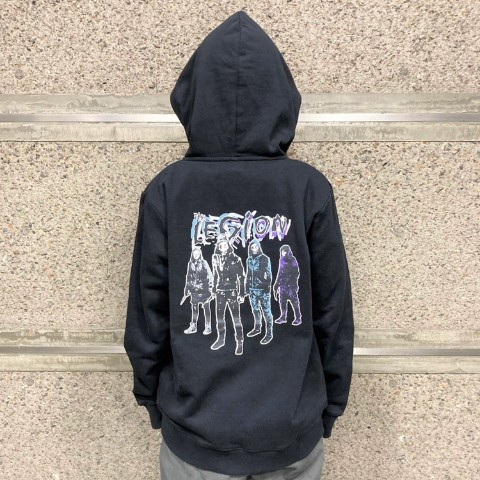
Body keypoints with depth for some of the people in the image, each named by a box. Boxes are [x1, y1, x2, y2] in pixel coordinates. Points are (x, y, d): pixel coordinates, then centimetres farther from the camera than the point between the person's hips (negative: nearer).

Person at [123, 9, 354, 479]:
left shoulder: (166, 191, -15)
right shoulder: (310, 188, -15)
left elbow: (147, 316, -8)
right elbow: (334, 313, -8)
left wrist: (151, 396, 10)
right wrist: (330, 404, 8)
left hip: (195, 433, 0)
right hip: (293, 433, 1)